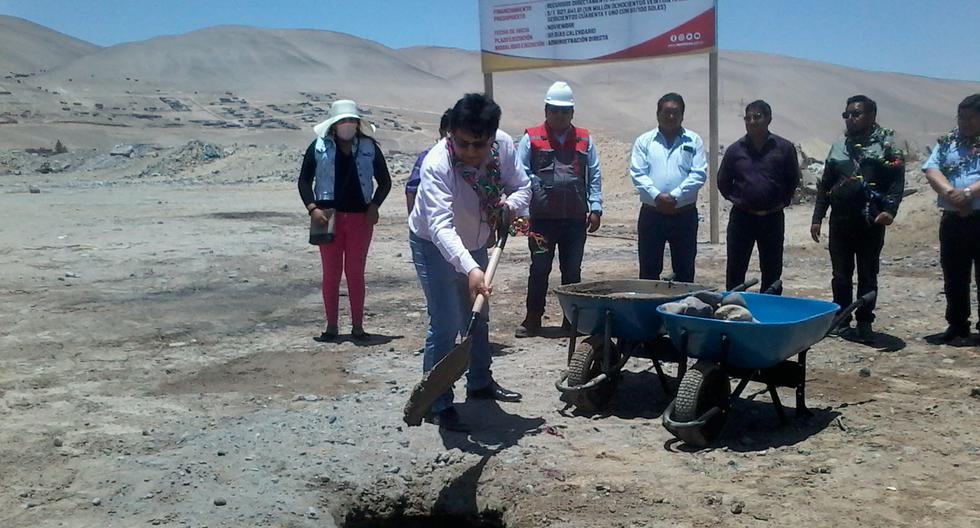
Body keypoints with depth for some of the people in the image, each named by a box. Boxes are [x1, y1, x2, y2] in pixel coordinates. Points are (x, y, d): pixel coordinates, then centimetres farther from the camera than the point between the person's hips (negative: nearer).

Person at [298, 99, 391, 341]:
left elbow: (385, 181, 10)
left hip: (360, 217, 0)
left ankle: (357, 325, 14)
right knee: (331, 272, 5)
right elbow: (304, 180, 4)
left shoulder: (369, 147, 5)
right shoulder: (319, 147, 3)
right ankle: (331, 326, 14)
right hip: (328, 216, 0)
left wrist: (374, 206, -4)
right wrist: (312, 208, -10)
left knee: (356, 272, 6)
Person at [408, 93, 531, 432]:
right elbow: (441, 227, -47)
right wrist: (470, 269, -60)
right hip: (435, 246, -6)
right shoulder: (436, 164, -38)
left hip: (475, 242, 6)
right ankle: (437, 405, 0)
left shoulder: (503, 144, -22)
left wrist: (510, 205, -28)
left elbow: (522, 186, -5)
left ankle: (480, 382, 40)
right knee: (446, 324, -13)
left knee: (478, 317, 20)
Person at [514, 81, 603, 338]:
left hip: (576, 218, 3)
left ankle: (571, 319, 21)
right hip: (542, 218, -2)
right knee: (539, 270, 2)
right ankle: (533, 319, 11)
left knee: (572, 270, 11)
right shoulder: (531, 138, 2)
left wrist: (595, 208, 1)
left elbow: (594, 176, 9)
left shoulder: (584, 140, 11)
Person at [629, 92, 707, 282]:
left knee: (685, 268, 6)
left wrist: (675, 196, -16)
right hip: (651, 214, 0)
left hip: (684, 214, 0)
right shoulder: (644, 141, 7)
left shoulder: (694, 141, 7)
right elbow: (638, 174, -3)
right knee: (648, 269, 4)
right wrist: (657, 196, -17)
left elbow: (699, 174, -4)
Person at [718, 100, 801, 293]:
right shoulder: (735, 150, 2)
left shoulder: (784, 148, -1)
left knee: (772, 269, 9)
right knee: (735, 269, 4)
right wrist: (734, 198, 4)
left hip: (772, 217, 0)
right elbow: (722, 181, 13)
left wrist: (783, 201, 3)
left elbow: (793, 179, 9)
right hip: (742, 217, 1)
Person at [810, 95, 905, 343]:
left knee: (867, 276, 5)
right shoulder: (838, 146, 14)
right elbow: (825, 185, 16)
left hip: (870, 221, -4)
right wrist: (817, 218, 11)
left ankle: (865, 323, 14)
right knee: (840, 275, 8)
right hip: (840, 220, 4)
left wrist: (890, 209, -25)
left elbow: (897, 181, -10)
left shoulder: (886, 144, 0)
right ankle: (842, 320, 19)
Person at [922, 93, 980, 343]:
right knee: (954, 275, 10)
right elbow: (931, 170, -1)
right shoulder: (948, 142, 12)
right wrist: (951, 192, -16)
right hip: (953, 220, 4)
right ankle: (957, 324, 21)